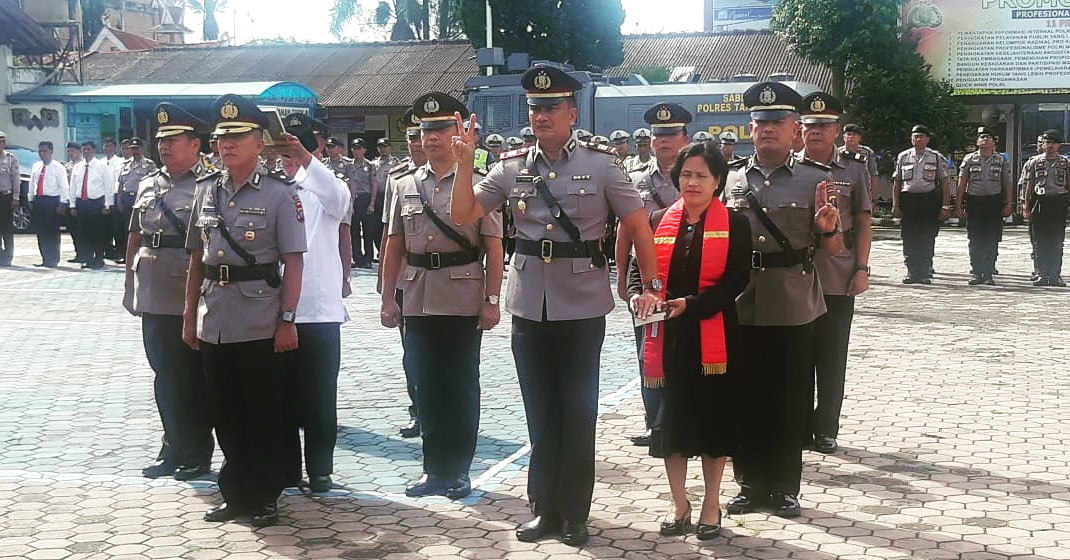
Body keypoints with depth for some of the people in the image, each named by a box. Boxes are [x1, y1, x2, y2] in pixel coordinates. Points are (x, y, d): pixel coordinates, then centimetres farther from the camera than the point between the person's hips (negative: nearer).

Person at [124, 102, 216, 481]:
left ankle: (197, 454, 16)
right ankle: (175, 448, 24)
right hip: (154, 299, 6)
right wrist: (130, 284, 17)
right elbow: (135, 237, 18)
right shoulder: (149, 184, 12)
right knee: (166, 377, 12)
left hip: (193, 300, -5)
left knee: (194, 378, 5)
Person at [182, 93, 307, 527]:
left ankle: (265, 498, 18)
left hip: (260, 324, -5)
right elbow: (196, 258, 14)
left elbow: (293, 263, -8)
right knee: (225, 413, 13)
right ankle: (236, 494, 27)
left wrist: (287, 320, -13)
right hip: (214, 323, 5)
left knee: (263, 414, 5)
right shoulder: (206, 190, 9)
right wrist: (189, 314, 12)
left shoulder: (279, 194, -6)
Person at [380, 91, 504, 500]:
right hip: (418, 301, 4)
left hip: (463, 301, -4)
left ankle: (458, 470, 16)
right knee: (426, 386, 10)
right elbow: (394, 245, 12)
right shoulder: (405, 185, 10)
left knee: (461, 388, 4)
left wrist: (492, 300, -9)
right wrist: (388, 297, 7)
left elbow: (493, 247, -4)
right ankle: (435, 468, 21)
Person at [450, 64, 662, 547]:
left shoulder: (601, 164, -3)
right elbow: (463, 215, 5)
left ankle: (574, 512, 18)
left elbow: (638, 225, 0)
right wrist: (465, 163, -6)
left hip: (582, 305, -3)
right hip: (529, 304, 3)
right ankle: (545, 507, 23)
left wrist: (651, 285, -5)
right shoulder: (512, 167, 5)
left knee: (577, 412, 5)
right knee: (541, 413, 11)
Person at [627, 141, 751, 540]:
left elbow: (736, 280, -8)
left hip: (713, 337, -2)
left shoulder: (734, 224, 0)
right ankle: (679, 505, 21)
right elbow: (638, 269, 7)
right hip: (668, 337, 2)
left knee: (714, 417, 6)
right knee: (671, 417, 6)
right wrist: (638, 295, -15)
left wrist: (691, 304, -20)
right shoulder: (658, 222, 8)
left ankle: (711, 506, 21)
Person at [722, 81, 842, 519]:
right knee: (745, 399, 8)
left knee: (789, 402, 7)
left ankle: (784, 487, 20)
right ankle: (751, 484, 22)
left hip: (793, 310, -2)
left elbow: (834, 250, 1)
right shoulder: (729, 178, 7)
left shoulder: (816, 179, 0)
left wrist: (827, 228, -21)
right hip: (739, 308, 2)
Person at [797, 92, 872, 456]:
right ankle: (798, 427, 17)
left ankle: (825, 429, 17)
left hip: (839, 279, 0)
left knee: (832, 358, 6)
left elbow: (863, 221, 3)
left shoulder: (854, 168, 4)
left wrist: (861, 269, -3)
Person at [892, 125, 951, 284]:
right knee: (909, 239, 2)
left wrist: (945, 206, -3)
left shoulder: (937, 157, 4)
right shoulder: (903, 157, 9)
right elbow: (896, 182, 11)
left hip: (930, 200, -1)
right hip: (908, 199, 1)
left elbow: (945, 183, 4)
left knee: (928, 239, 1)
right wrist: (895, 204, 4)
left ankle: (925, 273, 8)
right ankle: (911, 272, 9)